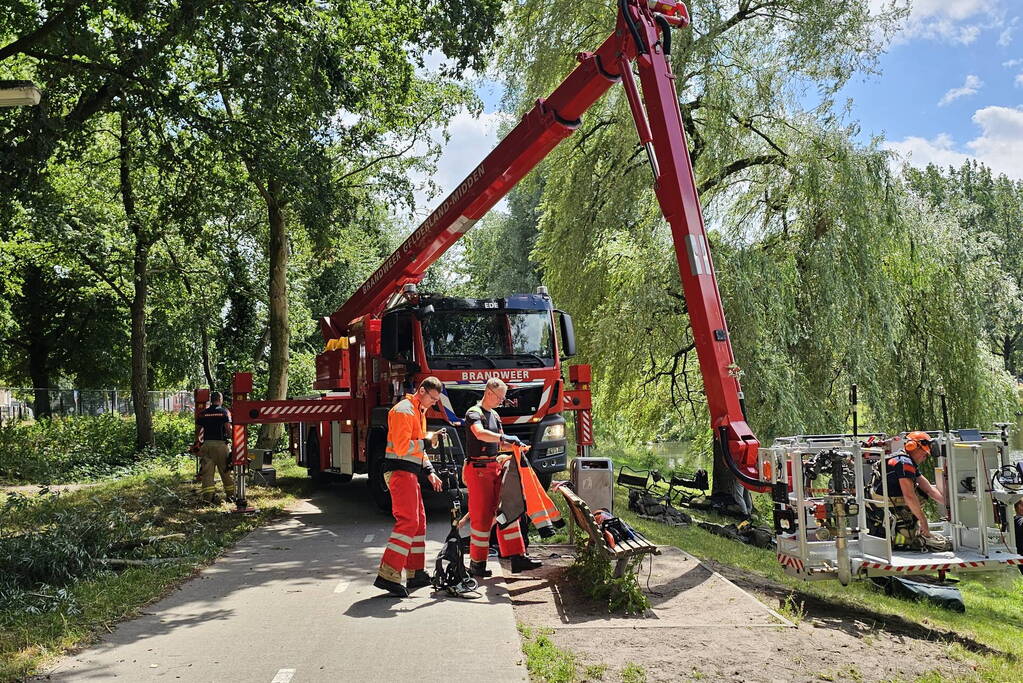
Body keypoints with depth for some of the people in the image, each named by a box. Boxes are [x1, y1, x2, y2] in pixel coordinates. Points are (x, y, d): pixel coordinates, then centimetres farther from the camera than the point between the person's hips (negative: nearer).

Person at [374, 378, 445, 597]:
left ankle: (416, 573, 22)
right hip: (400, 470, -11)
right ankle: (388, 575, -17)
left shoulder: (419, 412, 20)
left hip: (410, 473, 11)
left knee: (419, 521, 14)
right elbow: (402, 447, -22)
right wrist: (427, 441, -16)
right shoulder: (404, 410, -13)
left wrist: (429, 472, 16)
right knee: (407, 521, -16)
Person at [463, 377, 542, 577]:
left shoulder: (495, 415, 18)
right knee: (481, 517, -5)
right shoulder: (474, 413, -9)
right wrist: (504, 437, -37)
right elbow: (480, 434, -31)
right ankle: (477, 564, 4)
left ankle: (517, 557, 10)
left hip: (495, 467, 9)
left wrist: (515, 446, 2)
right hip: (478, 469, -8)